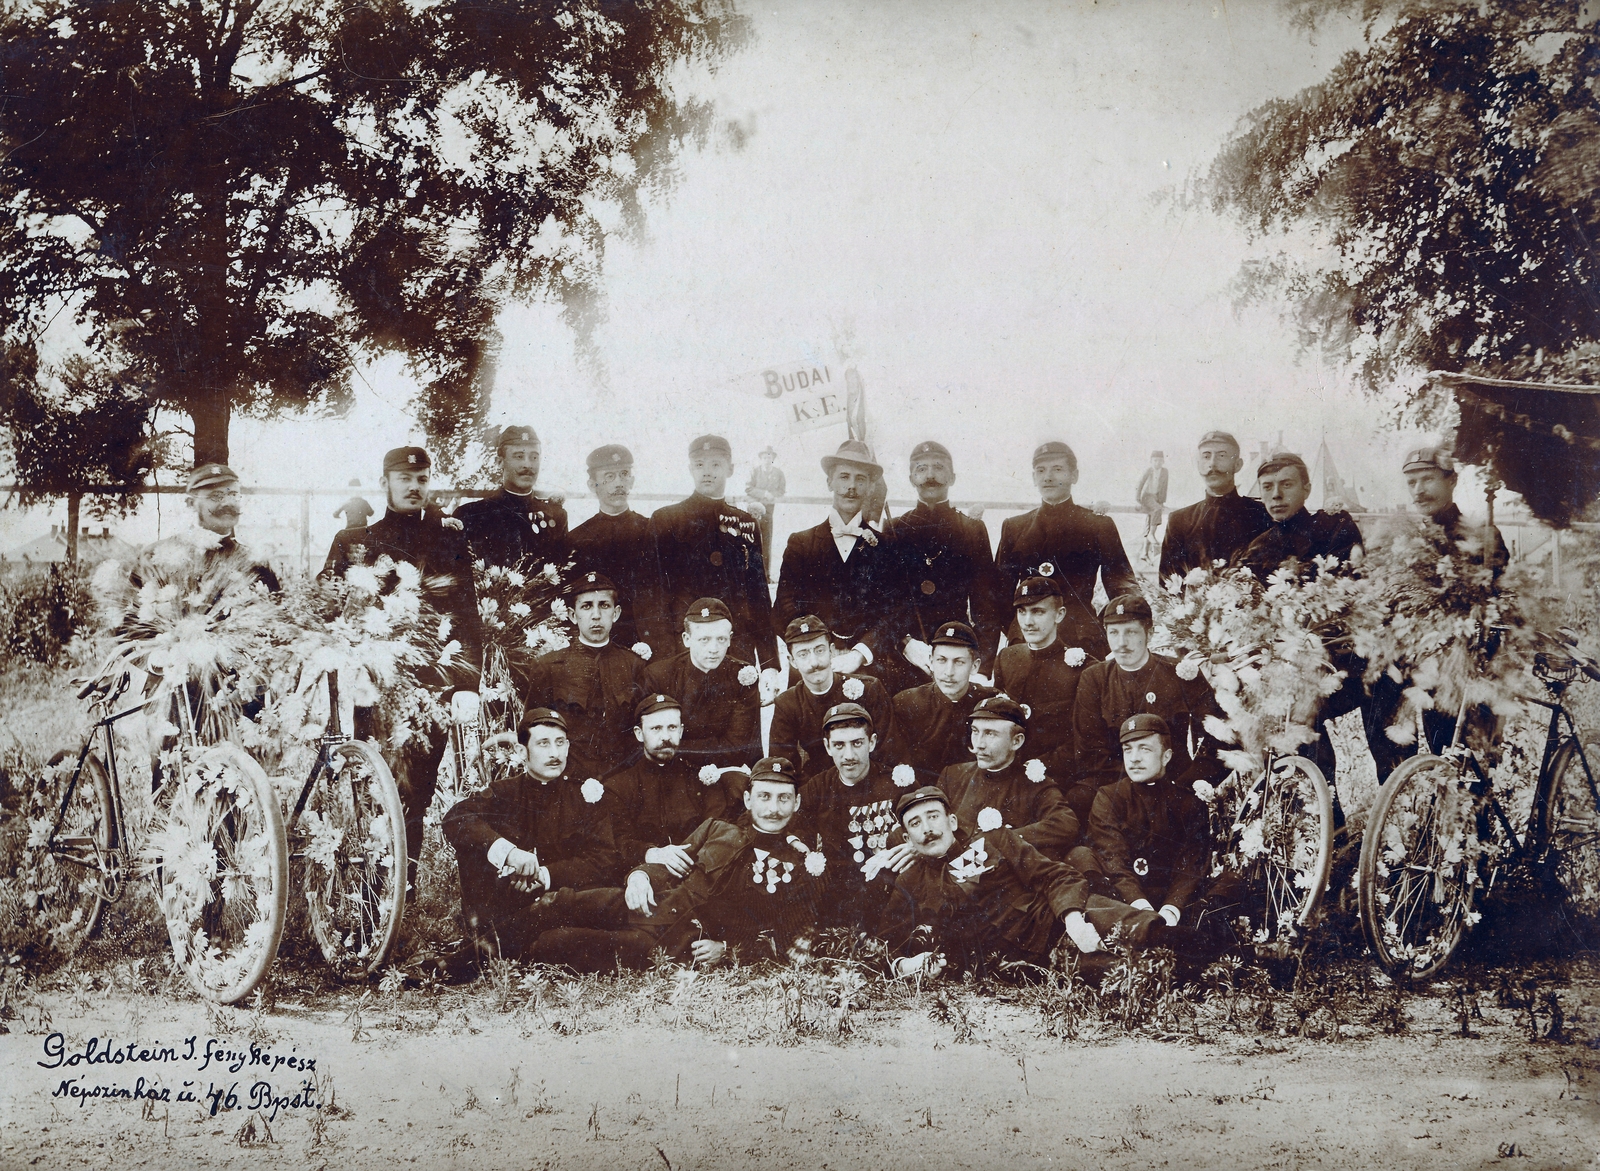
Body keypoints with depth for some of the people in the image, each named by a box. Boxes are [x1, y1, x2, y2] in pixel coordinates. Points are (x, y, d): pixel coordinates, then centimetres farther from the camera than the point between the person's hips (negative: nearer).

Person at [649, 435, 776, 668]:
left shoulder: (746, 523, 15)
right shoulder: (664, 520, 6)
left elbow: (759, 595, 14)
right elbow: (658, 591, 1)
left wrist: (770, 664, 9)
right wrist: (663, 655, -8)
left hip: (740, 649, 3)